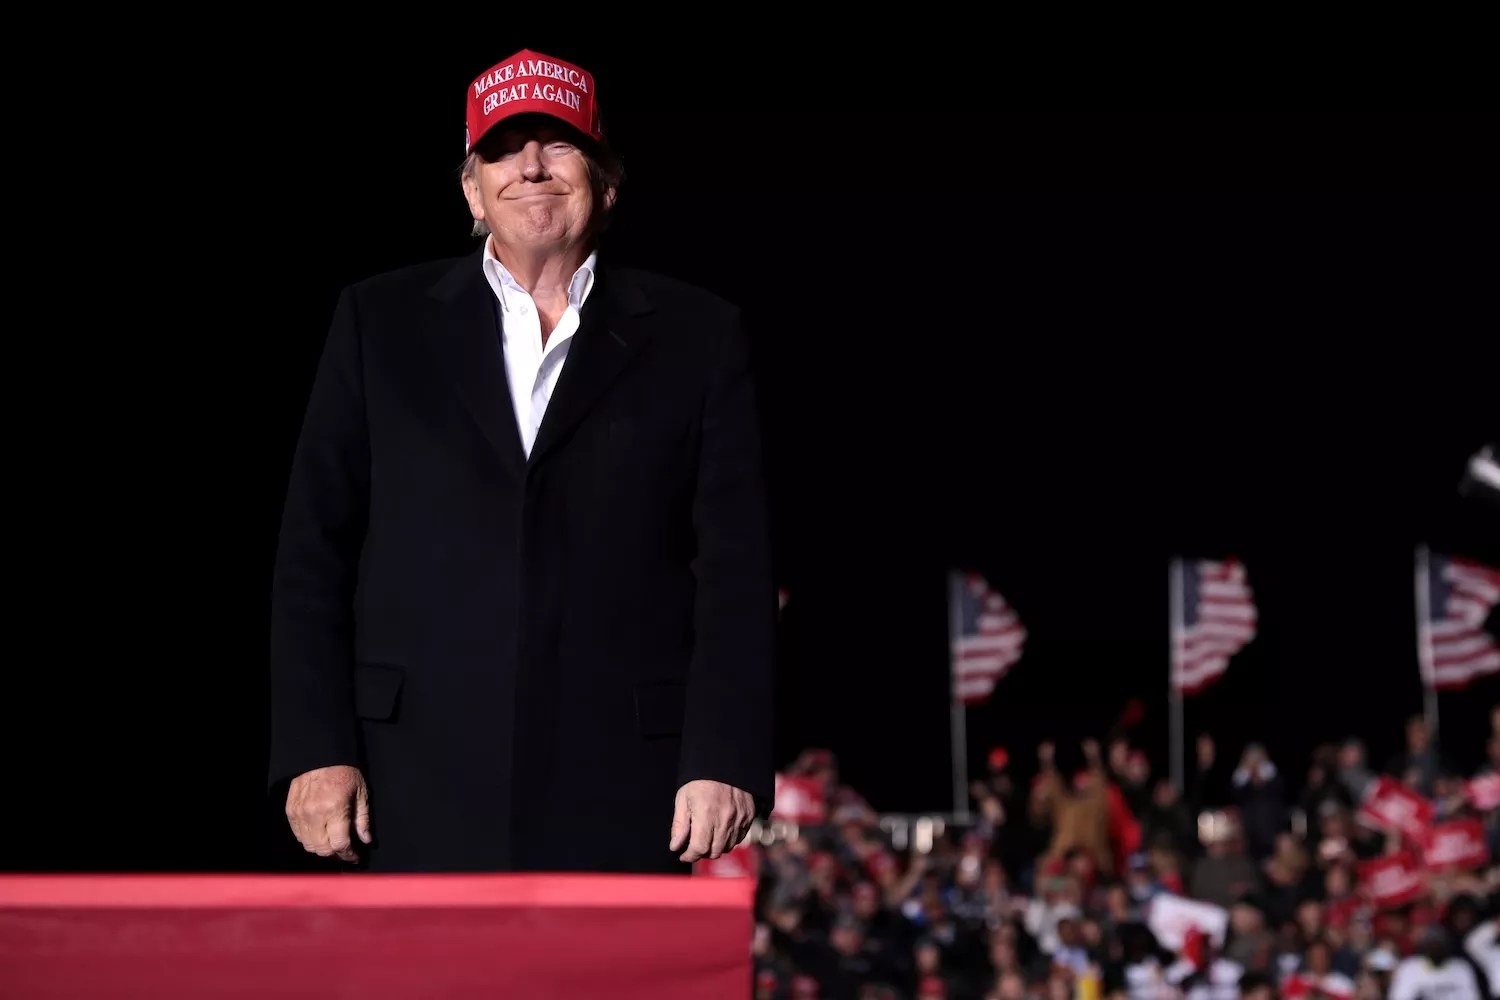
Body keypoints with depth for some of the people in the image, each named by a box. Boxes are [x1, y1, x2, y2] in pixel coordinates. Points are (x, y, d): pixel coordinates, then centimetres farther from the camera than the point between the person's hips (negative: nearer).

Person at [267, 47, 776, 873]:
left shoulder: (696, 336, 9)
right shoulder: (380, 323, 11)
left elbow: (735, 566, 4)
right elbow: (315, 552, 8)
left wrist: (724, 758, -6)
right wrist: (316, 748, -2)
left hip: (617, 794, 0)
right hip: (424, 791, 1)